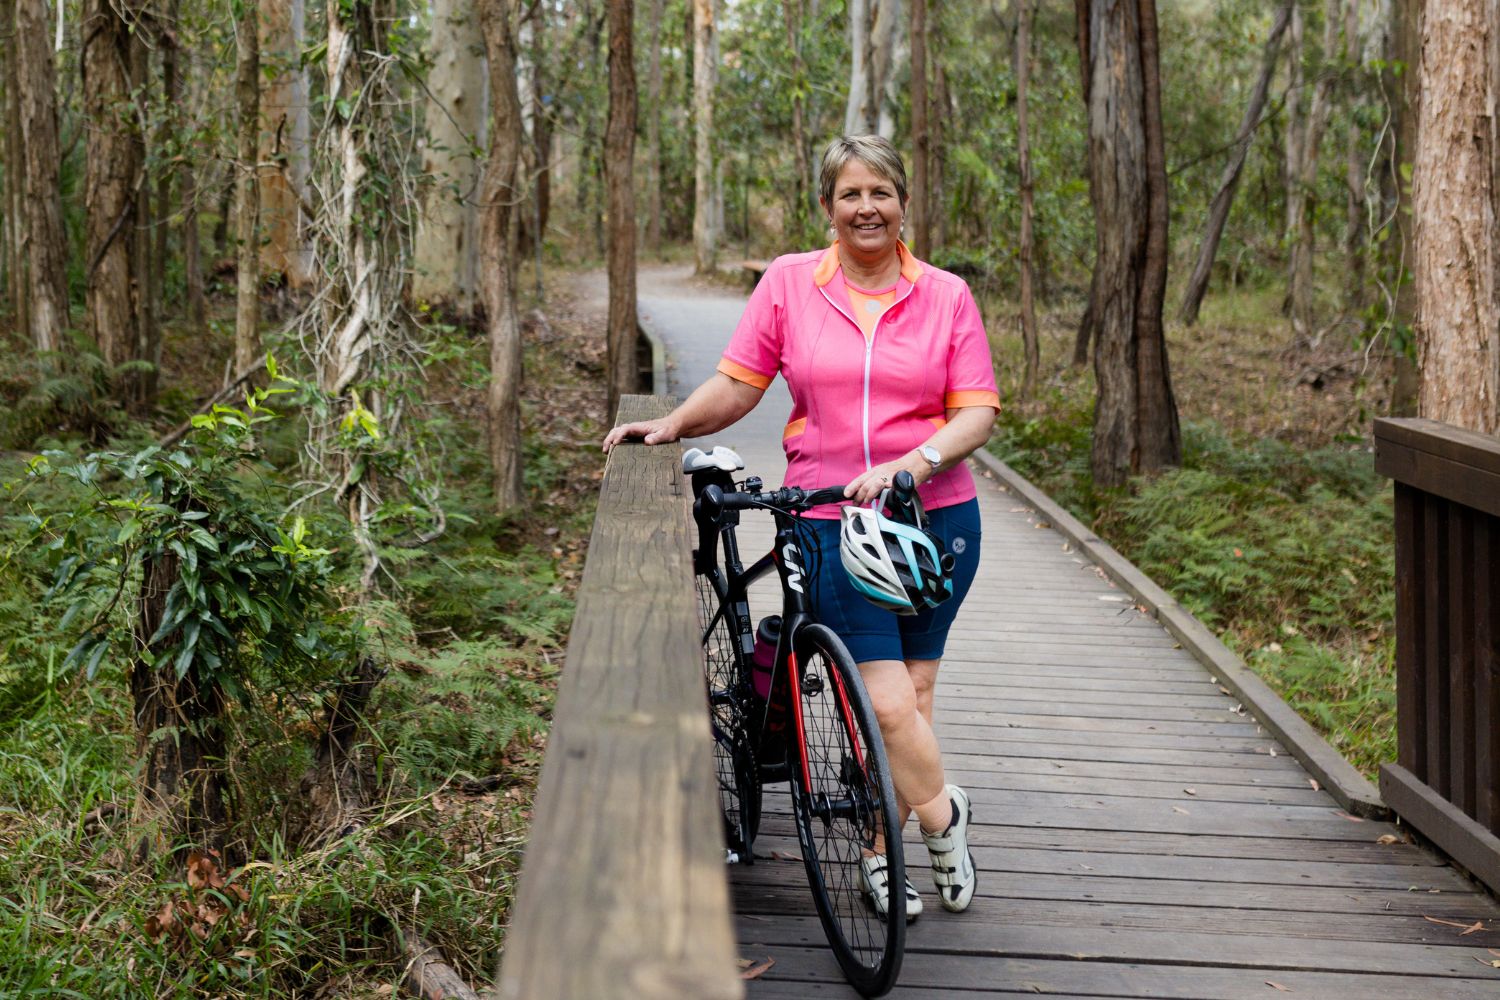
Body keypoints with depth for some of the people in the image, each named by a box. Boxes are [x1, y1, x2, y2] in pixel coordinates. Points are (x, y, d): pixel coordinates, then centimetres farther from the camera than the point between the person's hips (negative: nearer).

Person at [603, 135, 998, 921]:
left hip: (936, 515, 2)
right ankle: (942, 814, 15)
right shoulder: (789, 283, 3)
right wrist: (673, 424, -10)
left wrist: (912, 464, -17)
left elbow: (977, 412, -2)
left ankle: (881, 852, 22)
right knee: (886, 701, -11)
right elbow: (737, 386, 6)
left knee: (913, 689, 7)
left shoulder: (946, 296, 4)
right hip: (829, 522, -2)